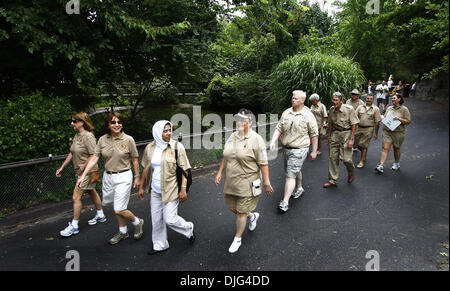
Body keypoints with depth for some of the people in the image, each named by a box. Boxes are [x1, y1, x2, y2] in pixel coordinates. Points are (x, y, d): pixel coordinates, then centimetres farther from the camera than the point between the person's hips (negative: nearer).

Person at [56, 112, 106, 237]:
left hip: (87, 171, -9)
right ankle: (100, 215, 36)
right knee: (92, 192, 20)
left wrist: (81, 169, -17)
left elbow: (93, 156, -22)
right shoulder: (76, 135, 8)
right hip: (80, 171, 9)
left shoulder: (88, 136, -20)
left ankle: (74, 226, 4)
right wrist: (62, 167, 12)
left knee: (76, 197, -6)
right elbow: (71, 154, 14)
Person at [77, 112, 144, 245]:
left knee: (119, 210, -7)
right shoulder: (102, 140, -1)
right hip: (108, 176, 5)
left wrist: (137, 177, 3)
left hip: (123, 176, -5)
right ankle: (123, 232, 36)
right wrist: (83, 175, -9)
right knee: (117, 208, 16)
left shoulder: (128, 140, -10)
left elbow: (135, 160, -2)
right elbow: (94, 158, -2)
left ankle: (138, 222, 20)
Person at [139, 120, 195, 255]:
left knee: (170, 219, -3)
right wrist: (141, 187, 14)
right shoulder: (150, 148, 2)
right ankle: (160, 245, 34)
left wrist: (183, 189, -15)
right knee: (156, 219, 13)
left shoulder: (177, 147, -11)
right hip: (155, 190, 5)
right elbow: (146, 169, 12)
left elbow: (184, 169, -10)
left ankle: (189, 229, 27)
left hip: (171, 190, -4)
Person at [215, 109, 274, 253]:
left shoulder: (256, 139, -15)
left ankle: (237, 239, 26)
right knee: (232, 208, 18)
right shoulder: (232, 136, 6)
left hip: (247, 183, -7)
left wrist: (267, 183, -14)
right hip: (231, 182, 7)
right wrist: (220, 172, 11)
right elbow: (225, 157, 16)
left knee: (241, 212, 3)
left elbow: (263, 164, -14)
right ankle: (253, 216, 46)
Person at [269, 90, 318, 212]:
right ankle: (299, 188, 48)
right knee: (296, 170, 24)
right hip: (286, 148, 6)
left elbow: (314, 134, -4)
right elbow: (279, 128, 5)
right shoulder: (286, 113, 5)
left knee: (290, 175, -9)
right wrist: (273, 141, -11)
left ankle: (285, 202, -5)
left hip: (299, 149, -6)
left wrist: (314, 151, -2)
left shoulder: (308, 115, -9)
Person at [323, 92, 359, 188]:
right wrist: (328, 136, 15)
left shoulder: (349, 109, -12)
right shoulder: (332, 109, 3)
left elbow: (354, 125, -9)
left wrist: (351, 139, -14)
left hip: (346, 133, -5)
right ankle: (332, 180, 13)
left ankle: (351, 173, 26)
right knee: (332, 157, 3)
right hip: (335, 133, 5)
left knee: (345, 158, -8)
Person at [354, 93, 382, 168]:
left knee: (364, 145, -4)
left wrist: (376, 133, -1)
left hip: (368, 129, -4)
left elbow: (377, 122, 0)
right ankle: (364, 154, 38)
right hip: (359, 128, 4)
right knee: (358, 144, 9)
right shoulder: (360, 107, 8)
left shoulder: (376, 109, 0)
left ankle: (362, 161, 7)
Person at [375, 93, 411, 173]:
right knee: (385, 148, -6)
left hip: (398, 132, -3)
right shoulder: (389, 108, 11)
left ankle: (396, 164, 32)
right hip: (387, 131, 3)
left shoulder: (404, 109, -3)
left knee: (396, 149, 11)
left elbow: (408, 121, -6)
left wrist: (399, 119, -20)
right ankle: (381, 166, -12)